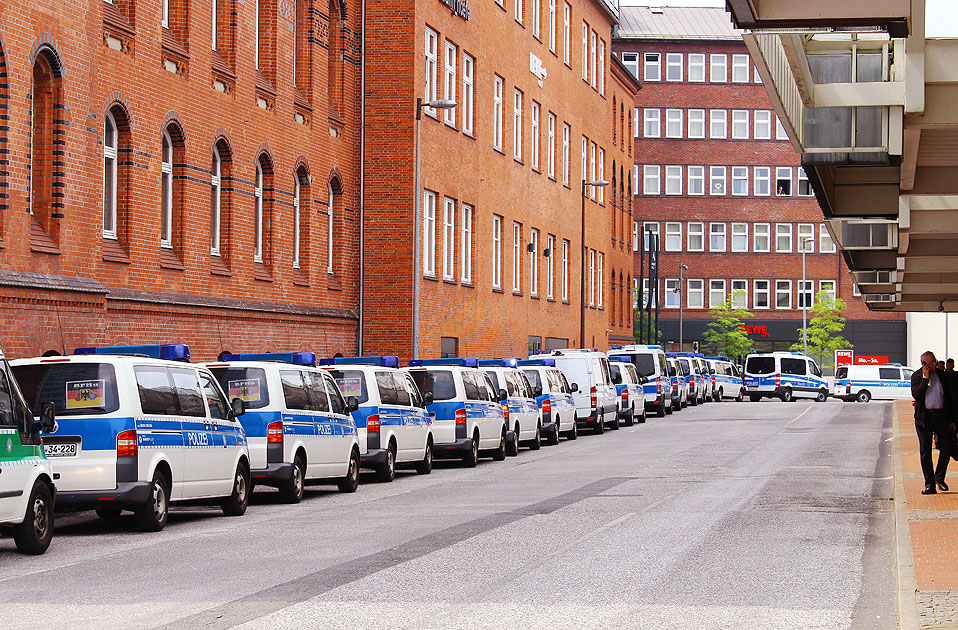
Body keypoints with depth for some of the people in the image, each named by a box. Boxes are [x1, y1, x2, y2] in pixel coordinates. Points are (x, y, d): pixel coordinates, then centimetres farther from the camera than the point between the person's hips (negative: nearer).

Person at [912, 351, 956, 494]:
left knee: (946, 448, -2)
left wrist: (951, 419, 9)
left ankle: (939, 478, 19)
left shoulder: (941, 374, 8)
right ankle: (929, 484, 7)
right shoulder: (917, 376, 0)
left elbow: (949, 397, 12)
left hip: (941, 416, 2)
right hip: (924, 417, -2)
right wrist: (925, 378, -14)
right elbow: (916, 395, -14)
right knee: (925, 452, 0)